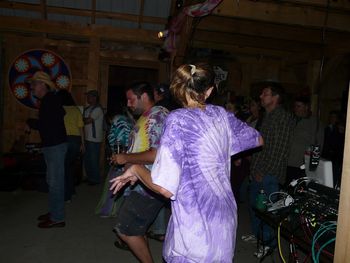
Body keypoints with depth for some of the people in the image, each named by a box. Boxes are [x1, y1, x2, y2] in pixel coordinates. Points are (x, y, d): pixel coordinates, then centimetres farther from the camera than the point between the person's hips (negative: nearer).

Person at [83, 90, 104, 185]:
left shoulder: (98, 109, -12)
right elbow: (84, 120, 16)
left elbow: (88, 120, -18)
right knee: (87, 159, 14)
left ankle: (95, 179, 13)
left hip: (94, 139, -8)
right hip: (87, 138, 8)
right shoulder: (87, 109, 15)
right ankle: (89, 177, 28)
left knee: (93, 160, 0)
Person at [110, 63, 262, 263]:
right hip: (224, 223, 6)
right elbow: (258, 140, 18)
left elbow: (165, 188, -22)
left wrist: (135, 169, -5)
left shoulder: (178, 120, -17)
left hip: (196, 232, -6)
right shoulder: (221, 115, 0)